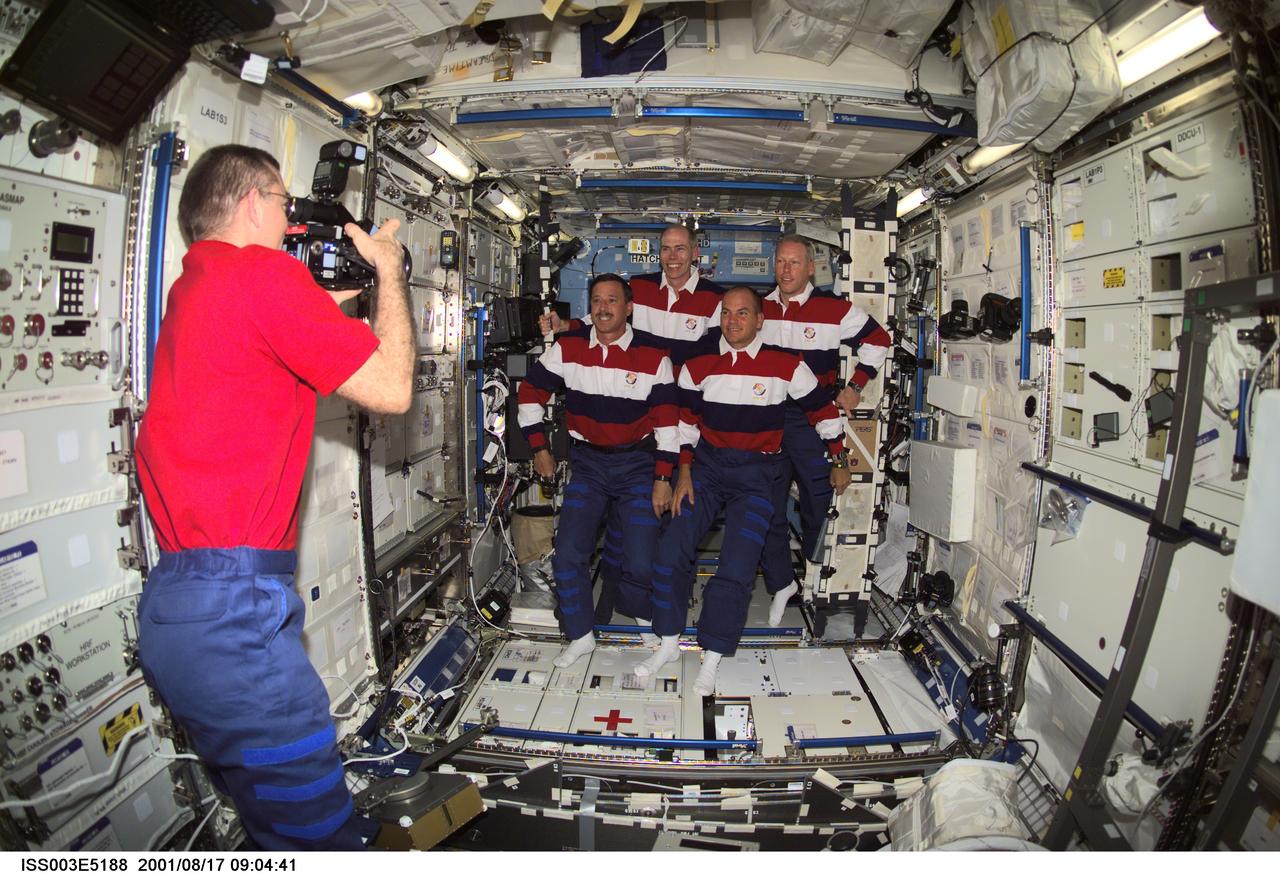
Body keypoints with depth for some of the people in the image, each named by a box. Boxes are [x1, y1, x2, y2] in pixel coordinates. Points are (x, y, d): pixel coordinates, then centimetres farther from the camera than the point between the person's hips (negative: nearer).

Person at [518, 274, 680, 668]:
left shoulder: (653, 354, -8)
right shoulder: (567, 347, -3)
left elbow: (667, 418, -6)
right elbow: (531, 392, 7)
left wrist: (663, 478, -9)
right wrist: (539, 449, 5)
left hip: (638, 463, -2)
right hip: (587, 462, 2)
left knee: (642, 565, -8)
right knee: (567, 555, -6)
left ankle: (631, 611, 25)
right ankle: (581, 636, 14)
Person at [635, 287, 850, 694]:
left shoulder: (787, 365, -5)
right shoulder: (698, 365, 2)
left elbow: (823, 410, 6)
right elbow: (686, 420, 8)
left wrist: (840, 462, 10)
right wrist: (684, 473, 1)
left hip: (757, 475, -3)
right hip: (706, 466, 3)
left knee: (736, 569, -12)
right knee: (669, 554, -8)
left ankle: (711, 659, 6)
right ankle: (669, 643, 11)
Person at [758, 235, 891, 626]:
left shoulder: (835, 310, -5)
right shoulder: (758, 308, 8)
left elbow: (878, 339, 7)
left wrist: (854, 387, 2)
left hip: (814, 421, -3)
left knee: (818, 504, 3)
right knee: (767, 505, 4)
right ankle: (781, 582, 18)